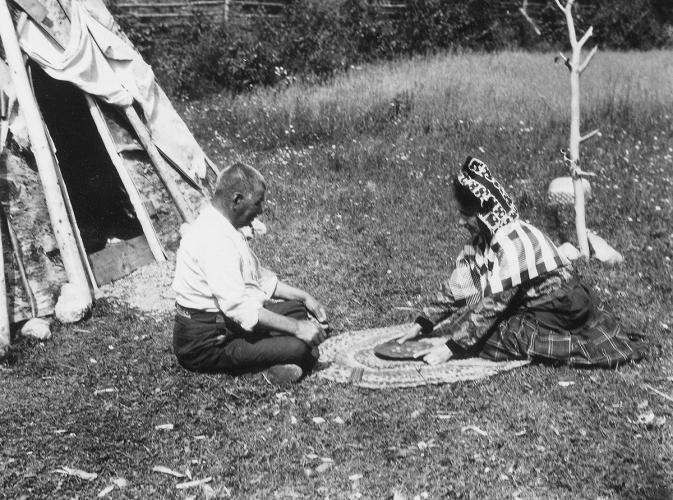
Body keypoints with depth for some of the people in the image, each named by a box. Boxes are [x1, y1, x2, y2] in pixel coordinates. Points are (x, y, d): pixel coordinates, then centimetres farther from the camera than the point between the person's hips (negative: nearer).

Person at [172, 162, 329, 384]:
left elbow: (259, 277, 18)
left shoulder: (223, 226, 10)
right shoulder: (213, 239, -25)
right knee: (298, 349, -23)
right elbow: (238, 306, -30)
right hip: (204, 342, -11)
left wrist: (303, 296, 9)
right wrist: (296, 328, -27)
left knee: (299, 309, 7)